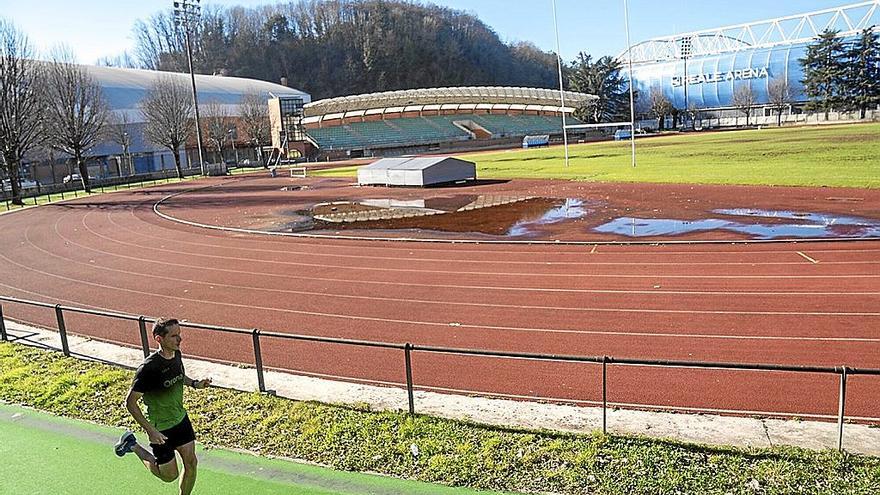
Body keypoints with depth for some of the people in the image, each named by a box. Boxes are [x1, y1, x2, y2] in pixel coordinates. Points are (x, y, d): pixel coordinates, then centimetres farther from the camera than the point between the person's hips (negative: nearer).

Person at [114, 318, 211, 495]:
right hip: (160, 428, -6)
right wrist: (150, 431, -25)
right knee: (169, 475, 11)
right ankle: (132, 445, 28)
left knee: (191, 463, 6)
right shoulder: (149, 368, -29)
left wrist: (194, 383, -2)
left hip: (181, 419, 6)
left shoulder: (176, 354, -6)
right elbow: (130, 402, -22)